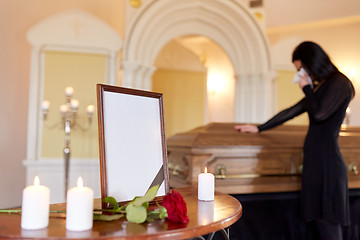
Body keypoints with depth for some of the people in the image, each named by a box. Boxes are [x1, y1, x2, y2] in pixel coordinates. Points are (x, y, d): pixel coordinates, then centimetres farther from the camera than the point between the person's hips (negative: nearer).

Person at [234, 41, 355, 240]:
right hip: (315, 163, 9)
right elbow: (291, 112, 24)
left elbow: (319, 114, -20)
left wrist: (306, 88, -4)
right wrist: (259, 128, 27)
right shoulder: (319, 88, 19)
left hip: (327, 164, -8)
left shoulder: (339, 83, -7)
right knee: (319, 220, 8)